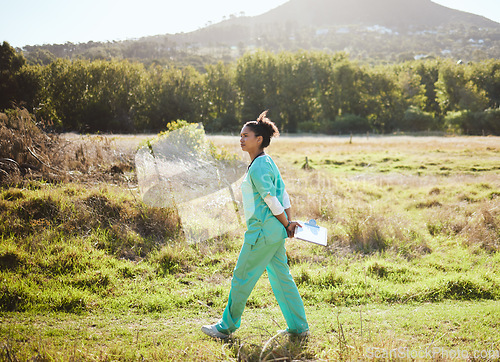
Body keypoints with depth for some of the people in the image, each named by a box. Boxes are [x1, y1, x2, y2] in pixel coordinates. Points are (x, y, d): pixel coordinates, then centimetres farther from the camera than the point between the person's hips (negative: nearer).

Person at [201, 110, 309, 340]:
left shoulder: (258, 166, -17)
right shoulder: (267, 162, 14)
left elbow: (272, 201, -17)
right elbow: (283, 194, 15)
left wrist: (286, 225, -7)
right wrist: (289, 222, 12)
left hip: (263, 230, -10)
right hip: (274, 231, 10)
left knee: (242, 277, 2)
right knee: (281, 277, 13)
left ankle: (226, 327, 14)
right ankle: (299, 327, 18)